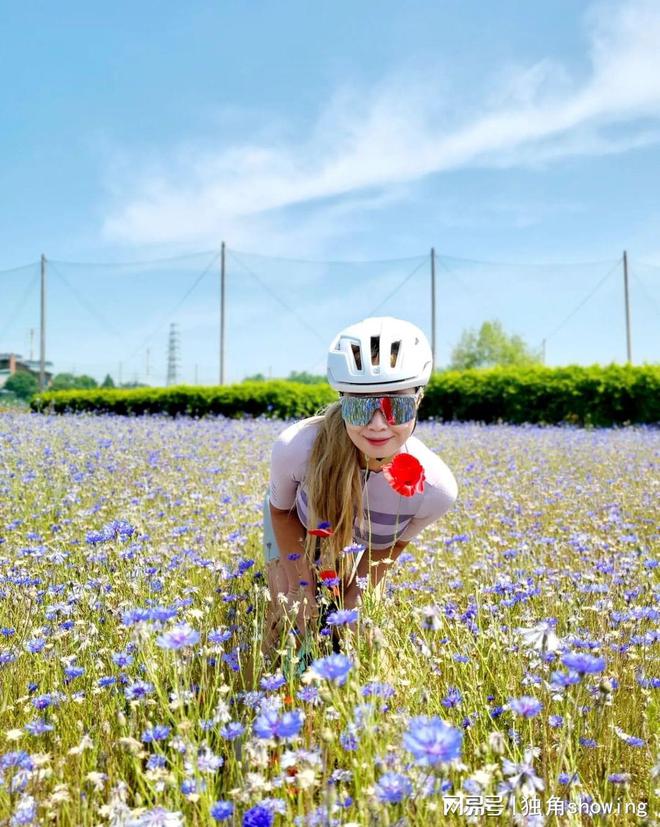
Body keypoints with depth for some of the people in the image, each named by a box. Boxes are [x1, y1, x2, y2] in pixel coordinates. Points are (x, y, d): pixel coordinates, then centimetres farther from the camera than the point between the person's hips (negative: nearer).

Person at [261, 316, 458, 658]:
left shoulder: (435, 486, -38)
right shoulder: (295, 447, -44)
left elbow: (390, 546, -14)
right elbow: (281, 510, -18)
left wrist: (354, 597, -11)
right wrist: (302, 585, -16)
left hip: (358, 548, 1)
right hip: (296, 529, -1)